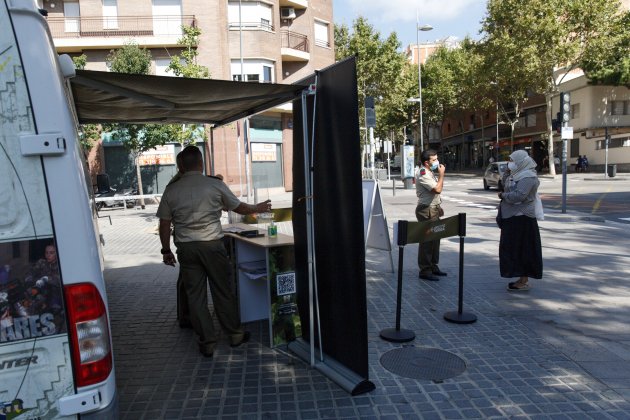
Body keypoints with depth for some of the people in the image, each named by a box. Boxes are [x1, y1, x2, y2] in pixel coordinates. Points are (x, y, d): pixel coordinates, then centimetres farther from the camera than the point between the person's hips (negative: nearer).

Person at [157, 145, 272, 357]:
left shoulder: (171, 190, 2)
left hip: (186, 248, 2)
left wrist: (166, 250, 15)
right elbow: (238, 207, 8)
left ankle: (207, 341, 16)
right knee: (223, 291, 11)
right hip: (212, 245, -1)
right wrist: (258, 208, 26)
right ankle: (235, 334, 24)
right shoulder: (215, 184, -4)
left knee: (195, 295, 9)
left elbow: (164, 224, 4)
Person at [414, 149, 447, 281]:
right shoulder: (423, 174, -18)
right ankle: (425, 271, 1)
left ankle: (433, 266, 27)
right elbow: (438, 189, -26)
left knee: (435, 239, 16)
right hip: (426, 210, -10)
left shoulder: (429, 172, 15)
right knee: (427, 241, -6)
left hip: (433, 209, 10)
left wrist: (438, 207, 19)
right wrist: (441, 174, -15)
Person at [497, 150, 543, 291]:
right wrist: (507, 171, 7)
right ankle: (522, 278, 22)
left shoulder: (528, 177, -16)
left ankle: (524, 281, 4)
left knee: (521, 248, -4)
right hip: (513, 216, 10)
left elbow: (519, 195, -26)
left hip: (521, 218, -10)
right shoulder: (517, 174, 13)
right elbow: (505, 186, 15)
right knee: (514, 248, 13)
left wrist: (503, 195, -11)